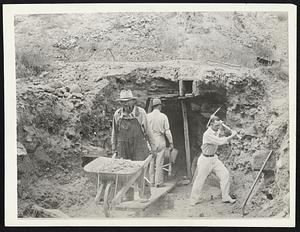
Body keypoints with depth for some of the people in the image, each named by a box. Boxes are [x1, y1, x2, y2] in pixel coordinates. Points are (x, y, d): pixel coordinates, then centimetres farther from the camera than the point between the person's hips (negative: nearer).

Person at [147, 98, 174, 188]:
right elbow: (167, 131, -4)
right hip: (160, 141, -2)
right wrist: (171, 142, 4)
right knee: (159, 162, 2)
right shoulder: (163, 116, -5)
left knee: (151, 162, 9)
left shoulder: (148, 116, -1)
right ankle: (158, 182, 4)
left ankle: (152, 181, 13)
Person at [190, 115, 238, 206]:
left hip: (214, 158, 8)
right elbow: (220, 142, -34)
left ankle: (226, 197, 7)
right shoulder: (208, 134, -25)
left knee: (225, 174, -1)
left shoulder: (216, 131, 2)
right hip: (205, 159, -8)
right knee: (200, 179, 1)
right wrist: (232, 136, -26)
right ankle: (193, 200, 16)